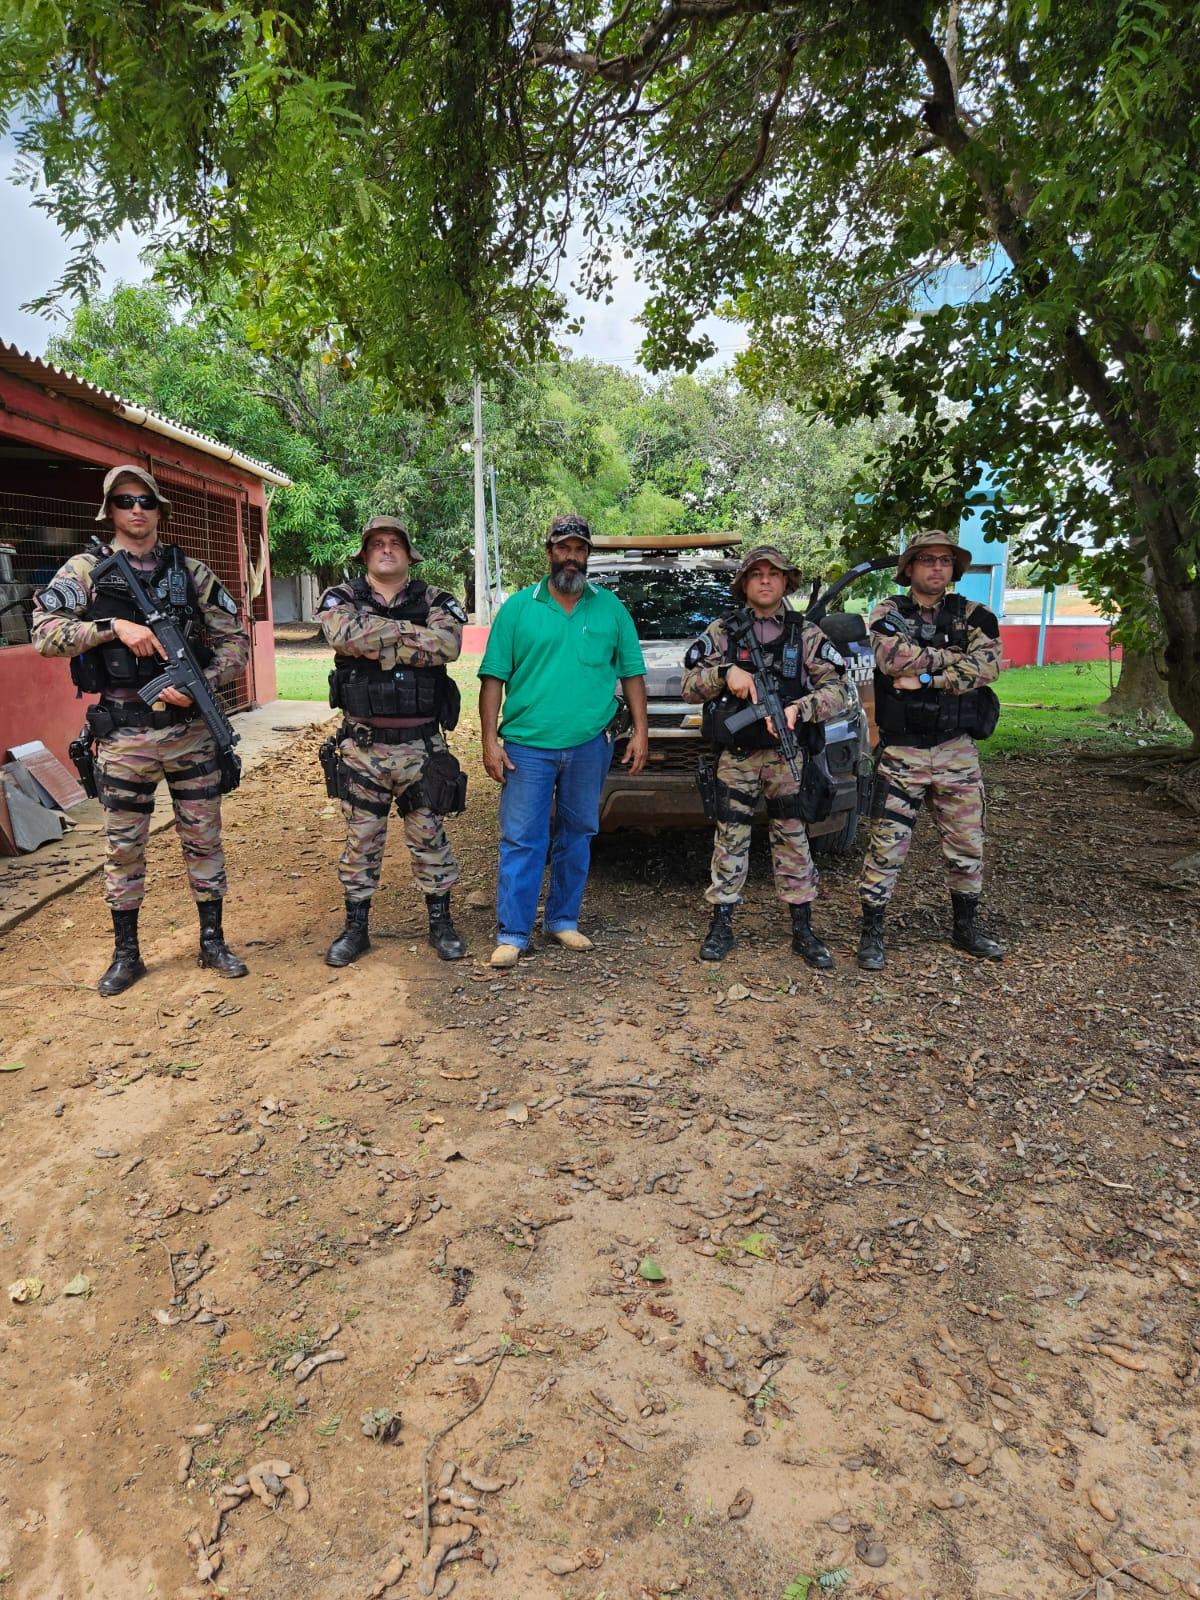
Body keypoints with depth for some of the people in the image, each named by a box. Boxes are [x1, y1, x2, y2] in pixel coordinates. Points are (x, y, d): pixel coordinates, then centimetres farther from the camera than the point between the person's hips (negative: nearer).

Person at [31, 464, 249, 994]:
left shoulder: (190, 571, 5)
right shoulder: (85, 569, 1)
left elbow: (235, 642, 4)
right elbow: (44, 634, -8)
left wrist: (200, 684, -12)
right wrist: (114, 626, -19)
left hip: (190, 727, 1)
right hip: (123, 733, -1)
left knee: (203, 837, 8)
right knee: (123, 845, 8)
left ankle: (213, 941, 23)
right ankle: (126, 953, 23)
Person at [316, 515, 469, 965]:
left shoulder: (437, 601, 3)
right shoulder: (340, 599, 3)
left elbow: (446, 646, -20)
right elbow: (345, 634, -21)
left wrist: (374, 645, -16)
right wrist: (408, 631, -15)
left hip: (421, 744, 0)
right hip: (361, 745, 0)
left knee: (429, 835, 9)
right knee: (361, 839, 9)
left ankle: (440, 923, 23)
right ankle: (355, 928, 22)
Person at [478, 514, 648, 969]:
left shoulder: (610, 608, 8)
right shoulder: (518, 607, 3)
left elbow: (632, 673, 10)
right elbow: (493, 678, 1)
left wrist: (640, 731, 2)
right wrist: (490, 739, -6)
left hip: (590, 746, 2)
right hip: (527, 746, -2)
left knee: (576, 836, 12)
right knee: (521, 841, -2)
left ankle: (563, 919, 26)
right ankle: (511, 934, 4)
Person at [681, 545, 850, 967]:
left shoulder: (806, 634, 4)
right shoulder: (721, 631, 5)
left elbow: (836, 691, -3)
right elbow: (689, 688, 2)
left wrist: (799, 709, -21)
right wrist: (725, 672, -16)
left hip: (787, 755, 0)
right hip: (736, 755, 0)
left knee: (793, 838, 5)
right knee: (730, 838, 3)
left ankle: (802, 929, 13)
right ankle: (721, 925, 13)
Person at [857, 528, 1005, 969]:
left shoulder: (973, 616, 7)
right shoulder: (888, 613, 1)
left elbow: (987, 666, -11)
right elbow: (894, 659, -20)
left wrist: (924, 677, -17)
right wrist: (956, 658, -12)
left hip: (958, 752, 3)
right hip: (902, 752, -3)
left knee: (967, 845, 12)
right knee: (886, 847, -1)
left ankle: (965, 926, 29)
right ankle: (871, 933, 11)